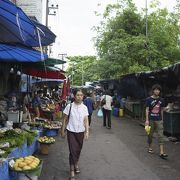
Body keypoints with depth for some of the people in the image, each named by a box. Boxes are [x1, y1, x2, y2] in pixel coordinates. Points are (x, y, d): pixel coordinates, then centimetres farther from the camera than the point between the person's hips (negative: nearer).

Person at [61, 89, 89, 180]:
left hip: (81, 132, 3)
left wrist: (87, 131, -7)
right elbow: (65, 119, -1)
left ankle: (76, 164, 40)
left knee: (78, 150, 15)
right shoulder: (69, 106, -8)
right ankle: (72, 171, 7)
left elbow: (86, 120, 0)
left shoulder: (84, 107, -2)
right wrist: (62, 130, 1)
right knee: (73, 150, -4)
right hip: (71, 131, -3)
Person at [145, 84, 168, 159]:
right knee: (150, 134, 11)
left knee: (161, 135, -5)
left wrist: (162, 119, 12)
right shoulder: (149, 99, -5)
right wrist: (147, 120, -11)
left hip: (159, 120, 2)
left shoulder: (161, 100, 5)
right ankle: (150, 147, 32)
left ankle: (161, 152, -6)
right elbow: (147, 110, -6)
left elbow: (161, 110, 12)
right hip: (151, 120, -2)